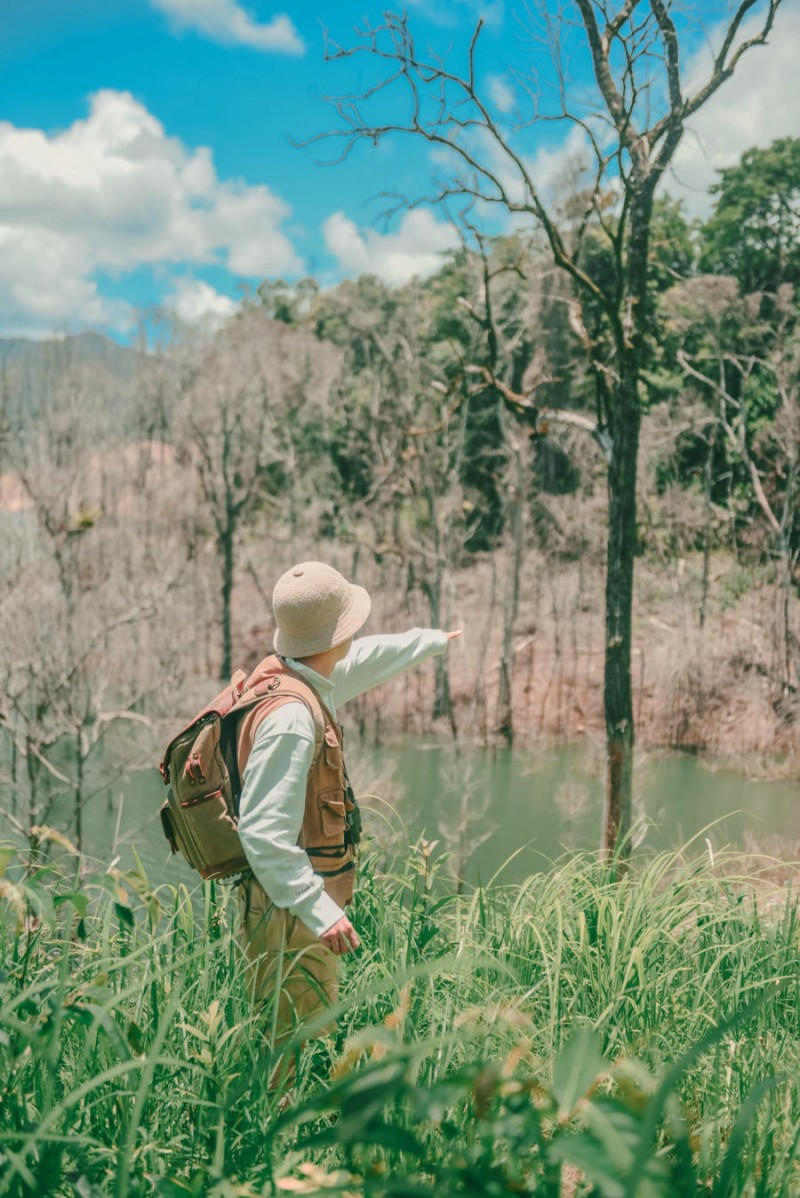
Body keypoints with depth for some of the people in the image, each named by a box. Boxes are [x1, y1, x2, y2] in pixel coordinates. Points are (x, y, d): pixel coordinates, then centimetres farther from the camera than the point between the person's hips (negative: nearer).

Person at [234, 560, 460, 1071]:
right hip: (288, 914, -10)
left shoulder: (296, 678, 6)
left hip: (304, 907, 10)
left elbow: (362, 661, 28)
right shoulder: (292, 715, -24)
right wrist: (321, 912, -30)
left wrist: (436, 640, 43)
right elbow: (263, 832, -28)